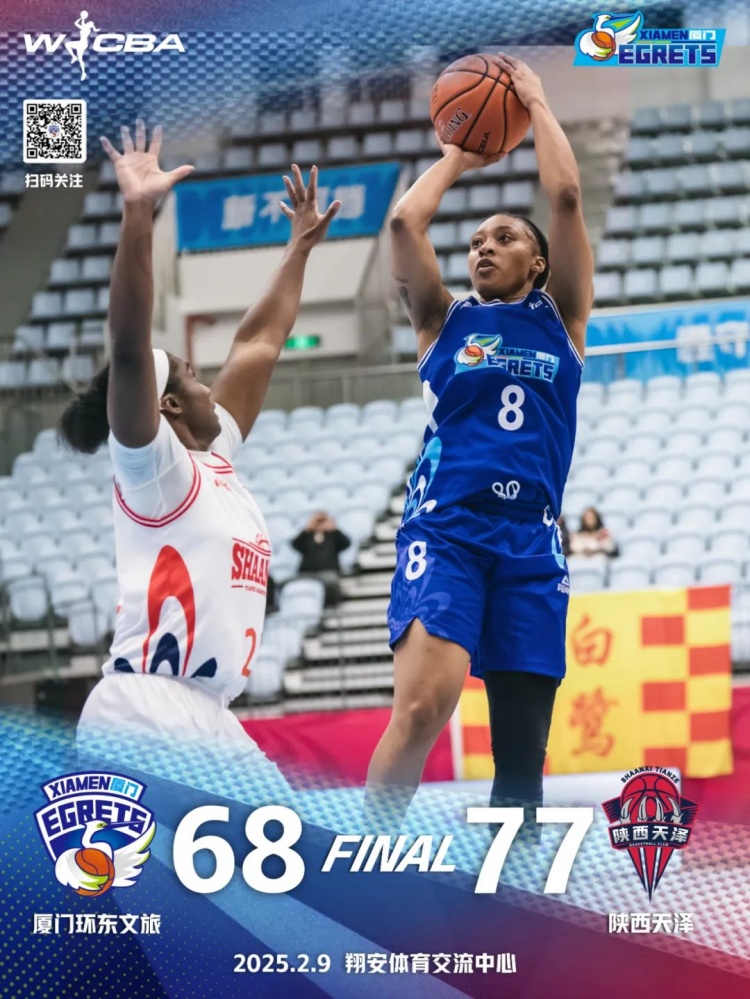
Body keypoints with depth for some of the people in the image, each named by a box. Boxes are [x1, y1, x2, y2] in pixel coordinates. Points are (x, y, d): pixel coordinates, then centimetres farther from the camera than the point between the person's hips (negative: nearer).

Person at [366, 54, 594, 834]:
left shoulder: (559, 316, 17)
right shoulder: (445, 320, 16)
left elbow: (566, 198, 6)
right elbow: (404, 222, 2)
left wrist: (536, 104, 15)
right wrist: (456, 159, 17)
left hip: (531, 540, 2)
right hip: (445, 529, -2)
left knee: (521, 744, 2)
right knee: (424, 700, -25)